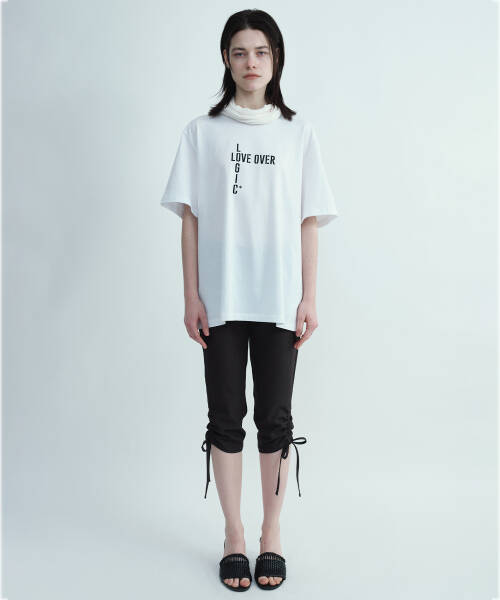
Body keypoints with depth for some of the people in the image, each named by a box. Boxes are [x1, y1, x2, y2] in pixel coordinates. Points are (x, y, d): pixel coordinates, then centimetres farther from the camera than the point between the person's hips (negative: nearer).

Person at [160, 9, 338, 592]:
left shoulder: (298, 132, 7)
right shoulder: (202, 132, 5)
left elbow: (308, 222, 4)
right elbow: (190, 218, 3)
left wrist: (309, 298, -1)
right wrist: (192, 297, -3)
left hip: (279, 300, 0)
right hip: (221, 299, 0)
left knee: (275, 417, 7)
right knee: (226, 417, 6)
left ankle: (271, 535, 22)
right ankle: (234, 537, 20)